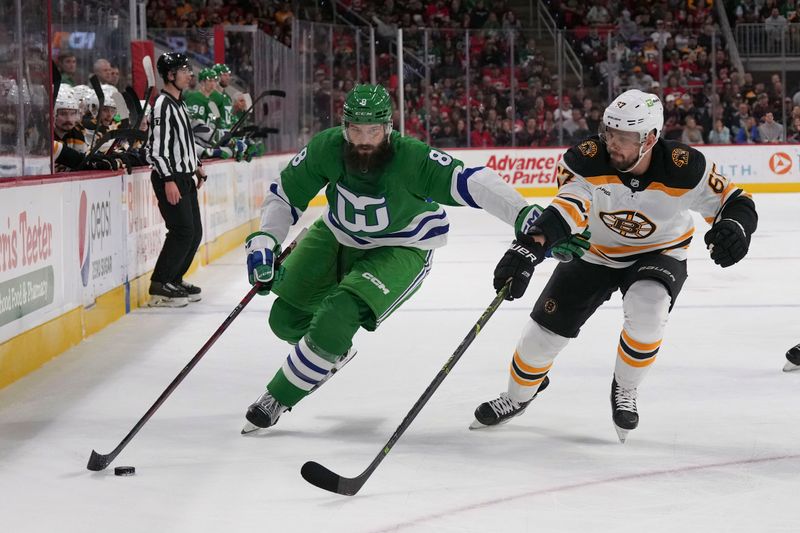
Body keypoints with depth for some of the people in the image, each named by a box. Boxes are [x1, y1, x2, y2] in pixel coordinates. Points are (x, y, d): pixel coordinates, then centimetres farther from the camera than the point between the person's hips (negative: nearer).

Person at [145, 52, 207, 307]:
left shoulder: (180, 104, 16)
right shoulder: (163, 105, -15)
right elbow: (156, 147, -21)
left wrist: (197, 166, 23)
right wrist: (168, 180, -25)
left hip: (185, 177, 10)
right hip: (169, 178, -10)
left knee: (195, 232, 10)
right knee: (182, 231, -14)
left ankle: (175, 279, 21)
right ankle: (159, 287, -10)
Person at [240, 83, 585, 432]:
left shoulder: (411, 159, -33)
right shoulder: (326, 149, -22)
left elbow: (472, 183, -40)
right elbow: (284, 195, -8)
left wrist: (524, 215, -53)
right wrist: (264, 243, -20)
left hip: (400, 250, -5)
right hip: (337, 236, 5)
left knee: (336, 319, -23)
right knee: (286, 318, 7)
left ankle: (278, 399, -1)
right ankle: (333, 352, 44)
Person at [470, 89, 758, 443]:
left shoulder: (683, 168, -28)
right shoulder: (588, 160, -29)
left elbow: (735, 201, -19)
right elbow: (566, 209, -42)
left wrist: (735, 227, -43)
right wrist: (529, 247, -60)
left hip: (659, 253, -1)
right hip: (596, 253, 2)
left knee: (646, 309, -32)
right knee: (547, 326, 0)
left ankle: (625, 390, -2)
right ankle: (517, 397, 32)